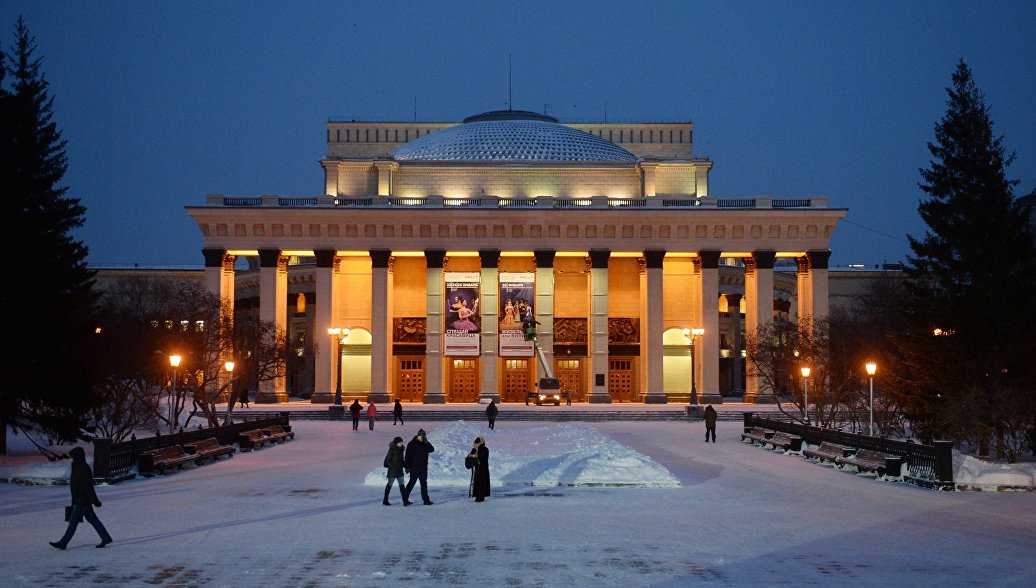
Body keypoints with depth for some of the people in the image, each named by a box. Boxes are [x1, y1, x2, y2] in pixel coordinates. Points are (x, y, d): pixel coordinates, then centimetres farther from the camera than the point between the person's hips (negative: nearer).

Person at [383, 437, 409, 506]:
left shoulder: (400, 450, 9)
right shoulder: (392, 450, -13)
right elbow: (388, 460, -14)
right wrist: (393, 466, -21)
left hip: (399, 470, 7)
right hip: (392, 470, -7)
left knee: (401, 485, 1)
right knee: (390, 484, 4)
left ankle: (405, 501, -3)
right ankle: (385, 500, 16)